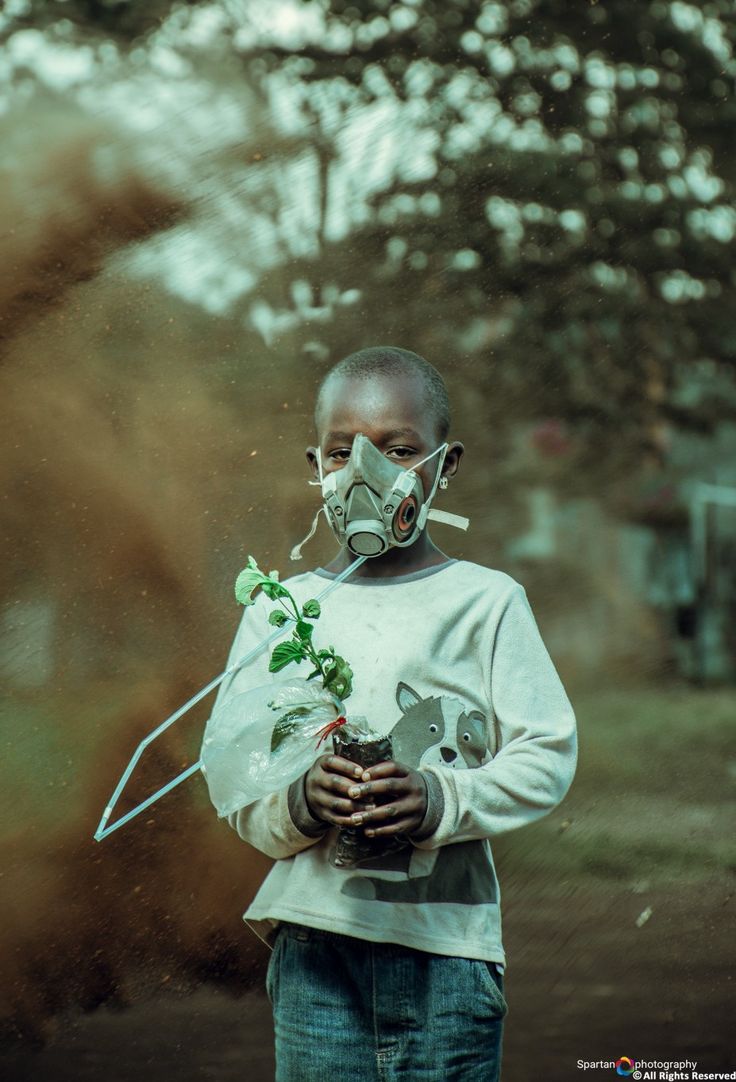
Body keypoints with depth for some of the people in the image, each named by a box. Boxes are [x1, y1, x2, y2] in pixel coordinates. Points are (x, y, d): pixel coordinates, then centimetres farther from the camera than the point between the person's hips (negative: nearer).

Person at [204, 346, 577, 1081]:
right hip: (315, 941, 1)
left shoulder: (486, 602, 2)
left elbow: (547, 754, -2)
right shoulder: (278, 612, 7)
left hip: (445, 944, -1)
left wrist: (442, 800, -17)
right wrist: (300, 798, -16)